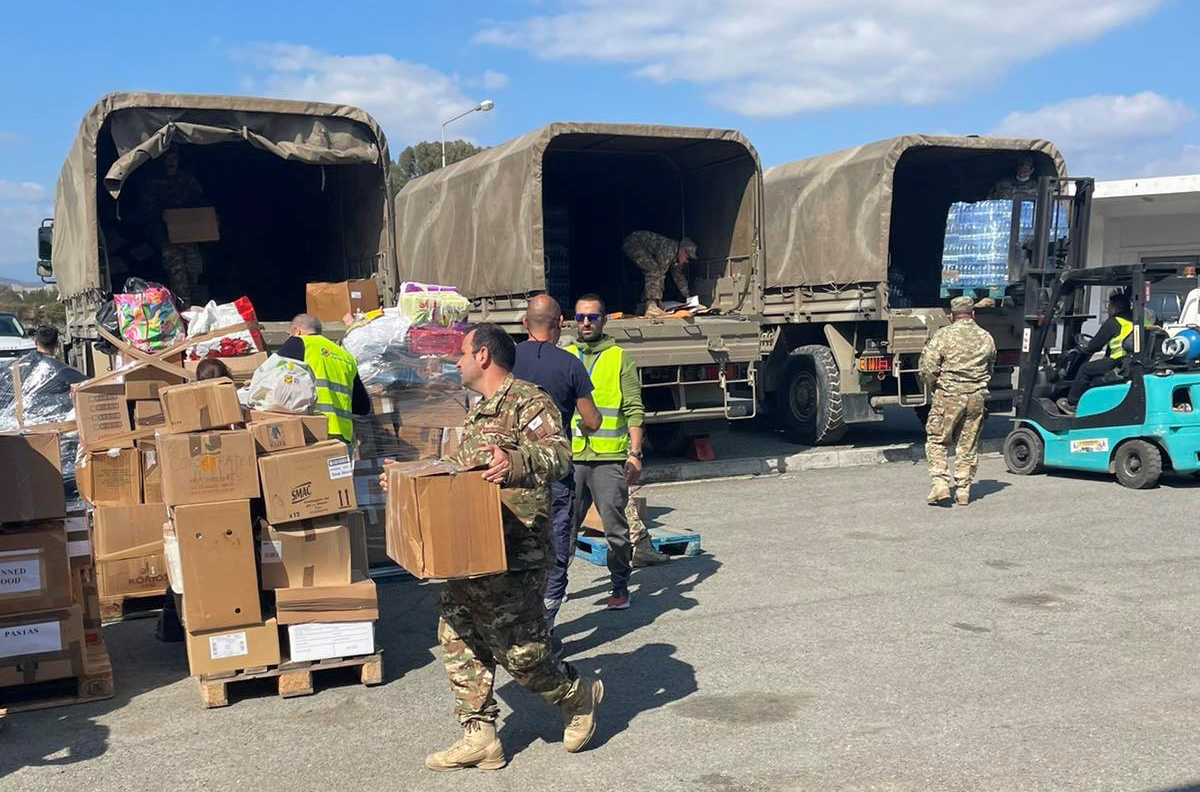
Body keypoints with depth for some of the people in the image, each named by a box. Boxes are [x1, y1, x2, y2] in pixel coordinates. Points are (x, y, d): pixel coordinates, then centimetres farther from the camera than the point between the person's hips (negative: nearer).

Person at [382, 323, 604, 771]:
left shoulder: (527, 401, -11)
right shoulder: (479, 411, 21)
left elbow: (558, 453, -25)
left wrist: (516, 463, -43)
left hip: (512, 556, -10)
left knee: (520, 650, -2)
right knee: (458, 640, 9)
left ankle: (579, 697, 24)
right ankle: (479, 737, 18)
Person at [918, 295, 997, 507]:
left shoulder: (943, 335, -8)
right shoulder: (986, 338, 7)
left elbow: (927, 368, -11)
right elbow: (990, 368, 18)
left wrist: (935, 386, 6)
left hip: (949, 395, -4)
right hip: (976, 397, 4)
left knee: (937, 441, 7)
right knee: (968, 445, 11)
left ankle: (940, 483, -6)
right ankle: (963, 490, 14)